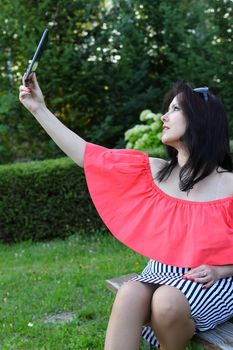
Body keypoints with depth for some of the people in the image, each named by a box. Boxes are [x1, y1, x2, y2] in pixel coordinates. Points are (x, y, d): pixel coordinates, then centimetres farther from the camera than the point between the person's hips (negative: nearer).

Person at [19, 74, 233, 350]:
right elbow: (88, 156, 2)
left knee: (168, 301, -34)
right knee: (130, 294, -30)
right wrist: (39, 109, 4)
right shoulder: (151, 171, 2)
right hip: (160, 276, 3)